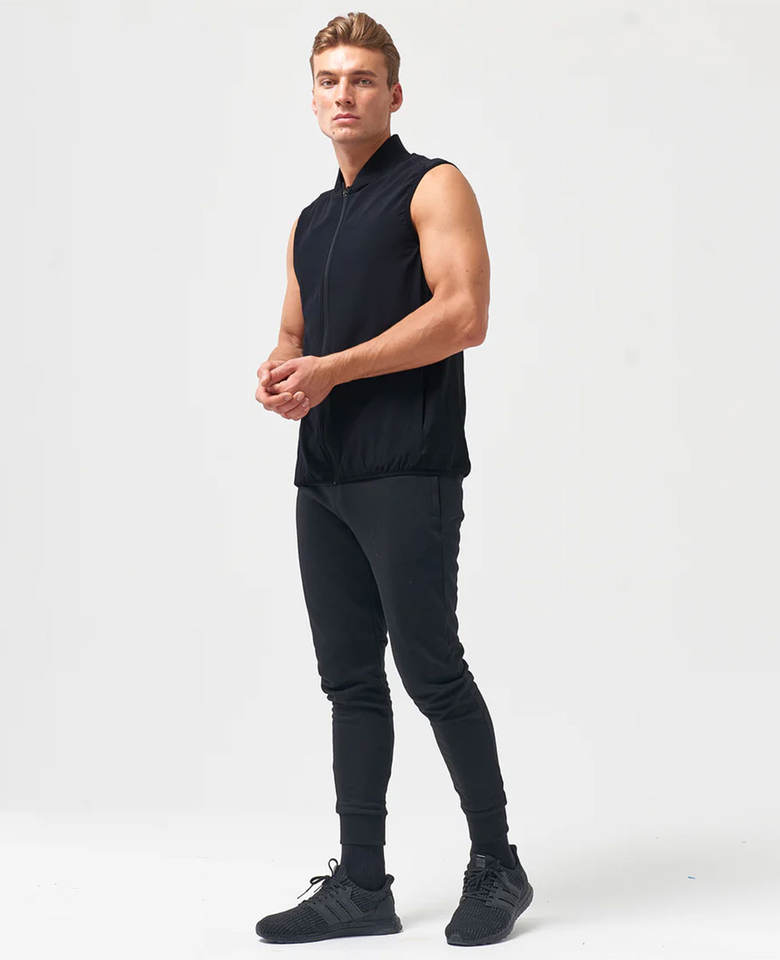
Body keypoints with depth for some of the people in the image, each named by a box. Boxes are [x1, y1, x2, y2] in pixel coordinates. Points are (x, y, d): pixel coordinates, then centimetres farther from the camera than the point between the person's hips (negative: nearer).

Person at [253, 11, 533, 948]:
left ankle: (497, 869, 8)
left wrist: (332, 369, -15)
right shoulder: (310, 222, 23)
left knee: (429, 669, -7)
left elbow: (463, 313, -14)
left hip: (409, 474, -7)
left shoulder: (433, 187, 0)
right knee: (351, 681, 8)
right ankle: (361, 886, 14)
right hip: (322, 475, 7)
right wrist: (278, 373, 1)